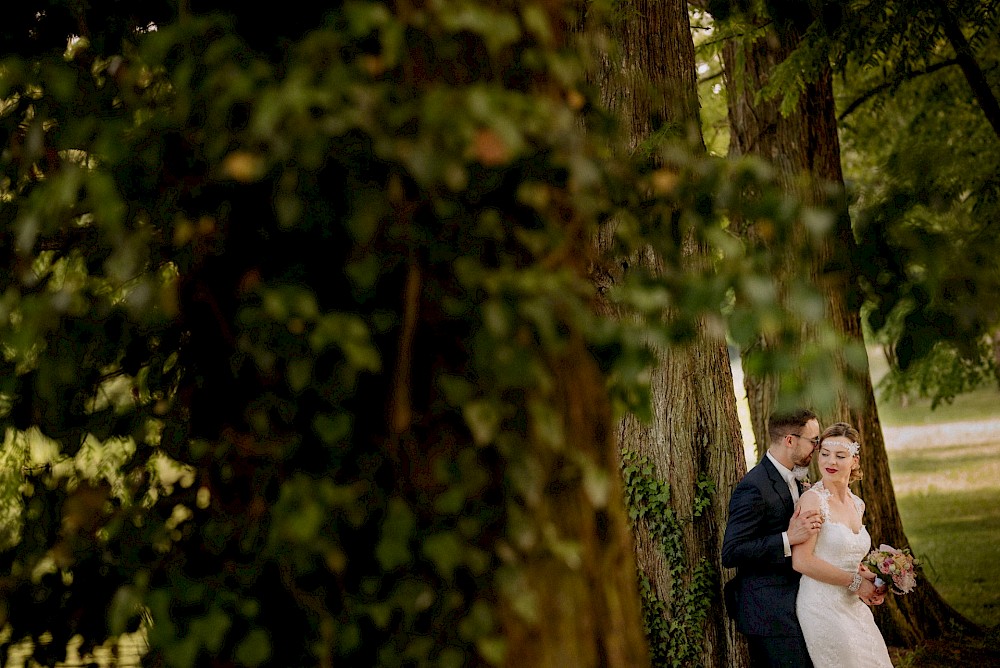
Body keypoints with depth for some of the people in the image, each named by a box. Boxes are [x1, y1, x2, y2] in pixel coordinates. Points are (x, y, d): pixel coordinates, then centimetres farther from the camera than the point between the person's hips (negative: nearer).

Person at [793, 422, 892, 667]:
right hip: (823, 608, -8)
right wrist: (854, 582, -14)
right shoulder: (813, 499, -13)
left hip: (853, 607, 8)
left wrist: (868, 579, 2)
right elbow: (801, 560, -22)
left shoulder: (857, 505, 10)